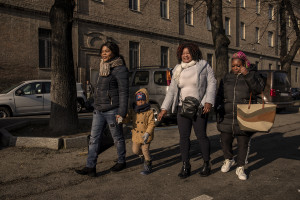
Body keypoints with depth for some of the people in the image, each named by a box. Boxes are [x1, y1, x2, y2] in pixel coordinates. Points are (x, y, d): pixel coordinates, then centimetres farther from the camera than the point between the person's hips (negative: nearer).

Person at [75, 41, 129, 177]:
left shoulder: (120, 69, -11)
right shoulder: (103, 68, 13)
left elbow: (123, 92, -14)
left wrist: (121, 113, -17)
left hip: (112, 110, -8)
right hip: (99, 110, 8)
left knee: (117, 138, 8)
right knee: (94, 138, 3)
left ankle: (121, 162, 27)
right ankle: (90, 167, 7)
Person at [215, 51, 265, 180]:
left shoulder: (252, 75, 4)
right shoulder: (227, 78, 12)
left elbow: (259, 89, -12)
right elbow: (220, 95, 16)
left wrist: (248, 75, -20)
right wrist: (219, 107, 1)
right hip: (227, 116, 3)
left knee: (243, 143, 4)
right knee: (225, 141, 6)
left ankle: (240, 168, 19)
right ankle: (228, 160, 34)